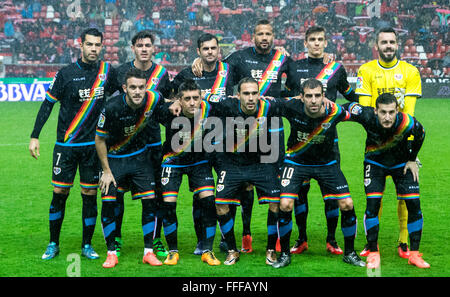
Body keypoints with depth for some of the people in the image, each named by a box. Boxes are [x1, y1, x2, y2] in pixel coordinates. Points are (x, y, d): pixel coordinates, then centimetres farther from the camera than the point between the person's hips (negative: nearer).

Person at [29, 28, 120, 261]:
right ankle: (53, 244, 15)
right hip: (65, 145, -1)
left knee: (90, 194, 4)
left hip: (93, 145, 1)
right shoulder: (66, 73, -3)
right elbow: (48, 104, 2)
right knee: (59, 193, 1)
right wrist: (35, 136, -1)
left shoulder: (107, 71, 2)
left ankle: (87, 245, 16)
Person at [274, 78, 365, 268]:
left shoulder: (334, 112, -23)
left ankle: (349, 253, 17)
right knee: (285, 205, -16)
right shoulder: (292, 107, -24)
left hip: (326, 163, 1)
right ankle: (284, 254, 5)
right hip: (296, 161, -1)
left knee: (347, 205, -6)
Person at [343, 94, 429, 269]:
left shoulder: (407, 123, -33)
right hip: (375, 162, 0)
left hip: (402, 163, 0)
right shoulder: (366, 116, -34)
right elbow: (349, 107, -13)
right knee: (372, 204, -12)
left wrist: (412, 159, -1)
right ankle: (373, 253, 2)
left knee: (414, 204, -7)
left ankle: (414, 254, 5)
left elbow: (420, 134, -9)